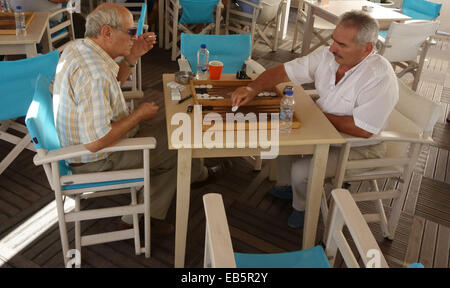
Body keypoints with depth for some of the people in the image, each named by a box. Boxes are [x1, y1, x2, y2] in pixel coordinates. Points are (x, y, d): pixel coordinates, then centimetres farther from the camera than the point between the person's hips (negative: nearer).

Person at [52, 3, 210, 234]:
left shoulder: (77, 46, -2)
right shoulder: (94, 74, -34)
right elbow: (96, 143, -35)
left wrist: (132, 57, 0)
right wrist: (138, 115, -21)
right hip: (95, 161, -10)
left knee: (165, 132, 17)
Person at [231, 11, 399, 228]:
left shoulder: (380, 77, -30)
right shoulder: (327, 55, -11)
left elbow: (363, 130, -31)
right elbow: (284, 71, -8)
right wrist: (252, 89, -25)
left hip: (359, 145, -7)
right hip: (324, 128, 7)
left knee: (301, 170, -19)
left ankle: (303, 207, 16)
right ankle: (287, 186, 28)